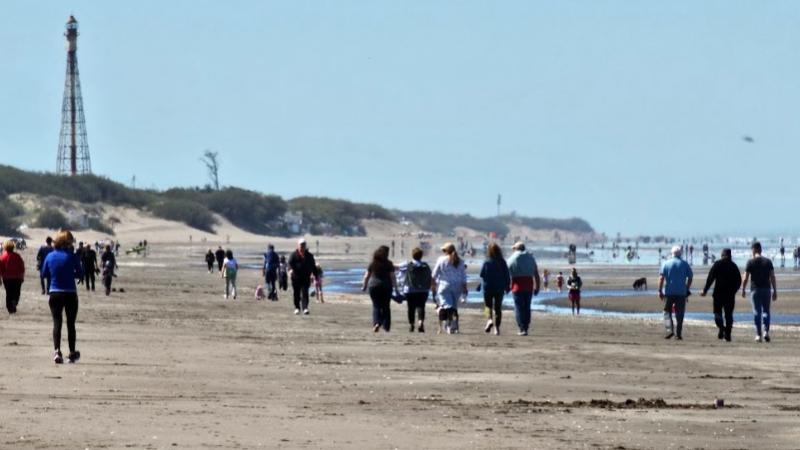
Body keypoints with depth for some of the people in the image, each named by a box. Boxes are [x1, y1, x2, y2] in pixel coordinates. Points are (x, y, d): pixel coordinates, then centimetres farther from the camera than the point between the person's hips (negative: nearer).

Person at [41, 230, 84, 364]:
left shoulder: (50, 256, 0)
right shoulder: (72, 257, -10)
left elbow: (44, 273, 9)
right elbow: (80, 274, -5)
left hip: (55, 293, 2)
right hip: (70, 293, -2)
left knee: (57, 323, 0)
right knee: (71, 323, 10)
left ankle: (57, 351, -18)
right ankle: (72, 353, 17)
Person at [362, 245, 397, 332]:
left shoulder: (372, 264, 1)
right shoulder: (388, 264, -5)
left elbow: (366, 276, 3)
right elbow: (392, 276, -8)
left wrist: (364, 286, 15)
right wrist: (395, 288, -2)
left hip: (374, 286, 1)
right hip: (386, 287, -1)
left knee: (376, 306, 5)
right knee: (385, 307, 10)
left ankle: (376, 323, -17)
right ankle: (386, 326, 12)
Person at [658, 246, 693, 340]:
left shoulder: (666, 263, 1)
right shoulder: (685, 264, 4)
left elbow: (661, 278, -5)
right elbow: (690, 277, 4)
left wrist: (660, 291, -4)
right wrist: (687, 289, 13)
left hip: (669, 292, -1)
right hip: (681, 292, 1)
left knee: (667, 311, 8)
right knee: (680, 314, 6)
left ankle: (670, 330, -11)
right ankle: (678, 333, 4)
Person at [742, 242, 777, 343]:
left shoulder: (750, 262, -4)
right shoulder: (768, 261, 3)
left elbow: (745, 278, -5)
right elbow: (772, 277, 2)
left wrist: (743, 290, 9)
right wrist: (775, 291, 7)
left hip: (755, 290, -2)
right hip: (766, 289, 2)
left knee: (757, 312, 3)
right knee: (766, 311, 9)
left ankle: (758, 335, 1)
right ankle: (766, 331, -9)